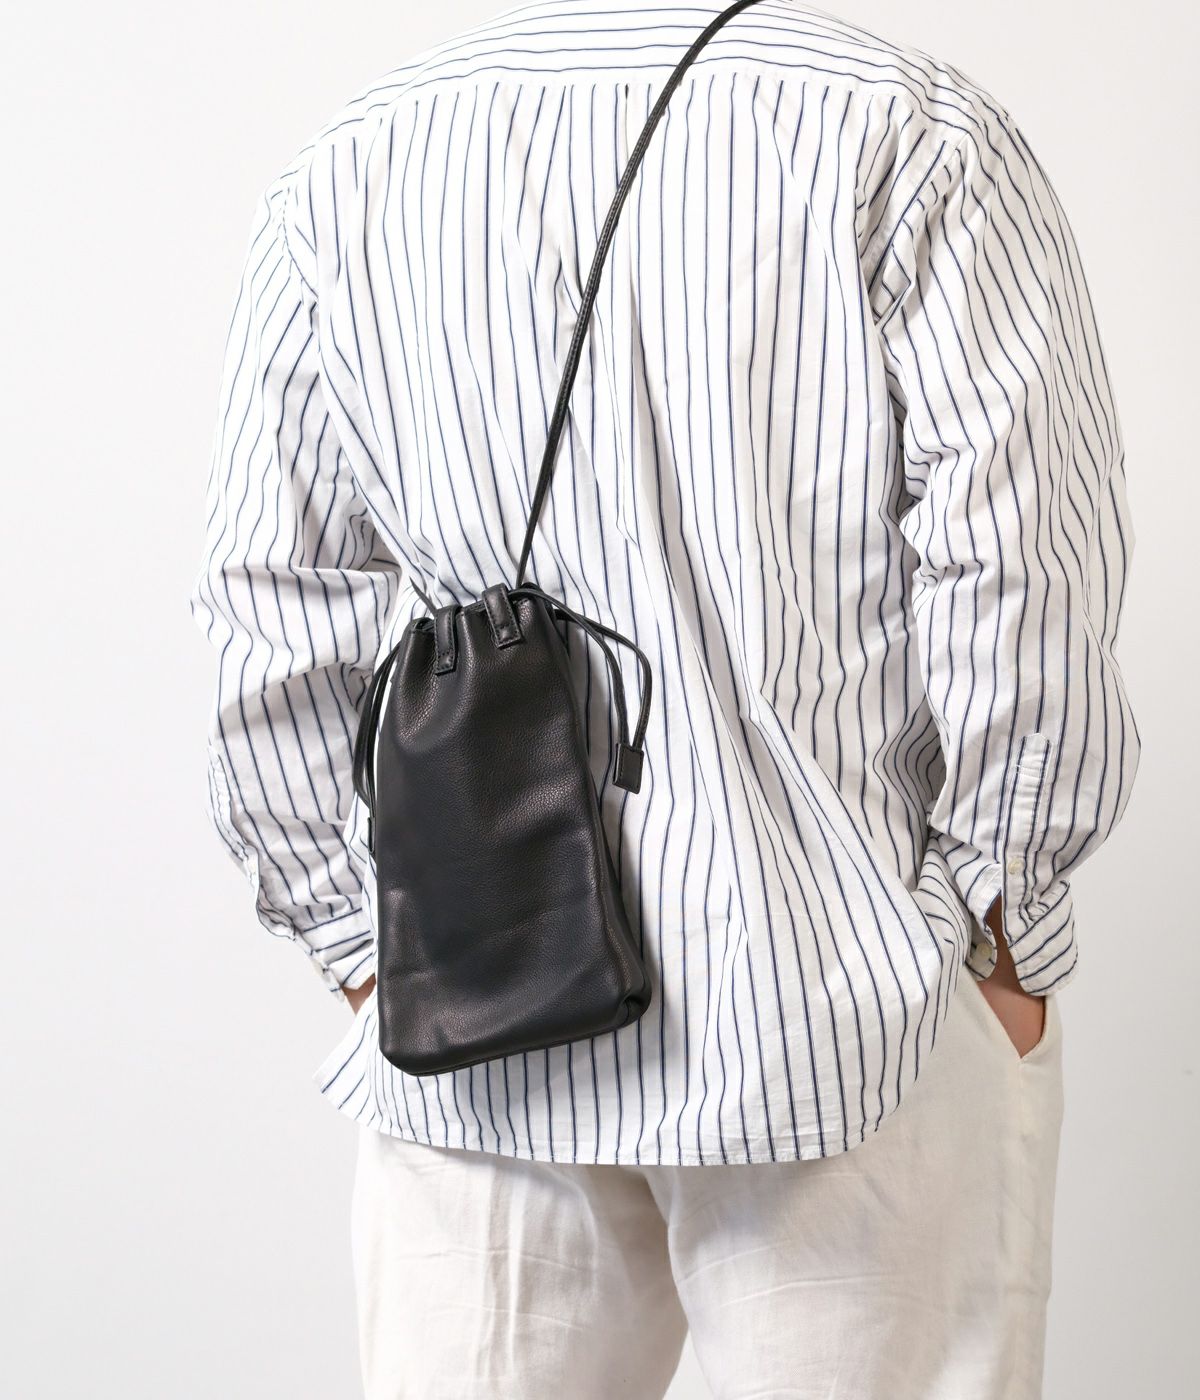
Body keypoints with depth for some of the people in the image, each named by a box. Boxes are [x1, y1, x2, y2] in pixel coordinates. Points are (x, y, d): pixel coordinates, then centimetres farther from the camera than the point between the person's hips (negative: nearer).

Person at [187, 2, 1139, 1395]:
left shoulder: (339, 175, 4)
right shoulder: (919, 139, -6)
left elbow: (276, 624, 5)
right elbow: (1023, 592, -11)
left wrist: (361, 950, 13)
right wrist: (1009, 943, 0)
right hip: (854, 1010, -3)